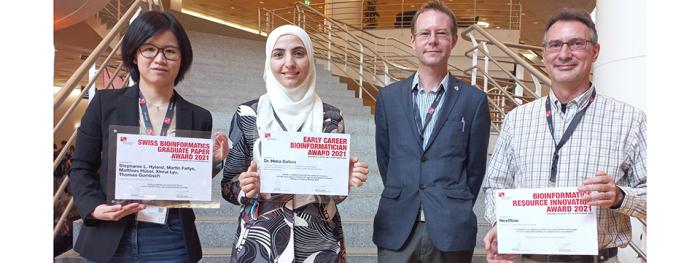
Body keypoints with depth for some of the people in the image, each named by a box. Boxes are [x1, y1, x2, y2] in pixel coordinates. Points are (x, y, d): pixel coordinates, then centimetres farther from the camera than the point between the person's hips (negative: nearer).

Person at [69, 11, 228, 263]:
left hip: (172, 242, 1)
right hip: (109, 239, 0)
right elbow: (82, 168, 4)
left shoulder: (199, 117, 2)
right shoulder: (105, 103, 0)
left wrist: (213, 162, -11)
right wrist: (94, 208, -13)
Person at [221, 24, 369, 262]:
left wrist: (346, 179, -16)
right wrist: (246, 186, -20)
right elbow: (229, 186, 1)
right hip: (260, 240, 0)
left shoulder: (330, 118, -3)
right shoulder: (247, 115, -5)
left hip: (318, 241, 1)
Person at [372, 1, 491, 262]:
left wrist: (456, 210, 7)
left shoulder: (474, 100, 0)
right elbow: (384, 159, 11)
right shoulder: (388, 97, 6)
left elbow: (475, 166, 5)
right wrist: (402, 200, 10)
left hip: (450, 229, -1)